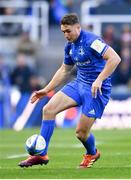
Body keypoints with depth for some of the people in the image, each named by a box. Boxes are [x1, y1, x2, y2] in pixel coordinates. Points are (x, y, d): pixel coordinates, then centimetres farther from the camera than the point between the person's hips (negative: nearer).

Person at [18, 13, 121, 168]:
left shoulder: (91, 41, -18)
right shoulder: (69, 46, 8)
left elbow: (115, 58, -27)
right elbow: (64, 70, 23)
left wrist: (99, 80, -33)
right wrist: (46, 90, 18)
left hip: (97, 89, -8)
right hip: (79, 84, 8)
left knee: (81, 132, -7)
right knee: (48, 109, -9)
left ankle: (92, 154, 29)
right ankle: (41, 154, -3)